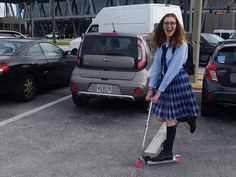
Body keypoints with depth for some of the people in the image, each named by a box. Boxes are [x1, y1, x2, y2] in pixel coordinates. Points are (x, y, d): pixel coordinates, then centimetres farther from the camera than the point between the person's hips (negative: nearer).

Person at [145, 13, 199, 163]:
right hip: (163, 80, 7)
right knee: (161, 116, 11)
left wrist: (159, 91, -21)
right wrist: (151, 88, -3)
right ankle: (185, 117, 36)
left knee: (170, 118, -1)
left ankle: (167, 152, 13)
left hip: (177, 82, -7)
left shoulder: (181, 45, -15)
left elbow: (173, 69, -20)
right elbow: (156, 66, 4)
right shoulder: (161, 44, 6)